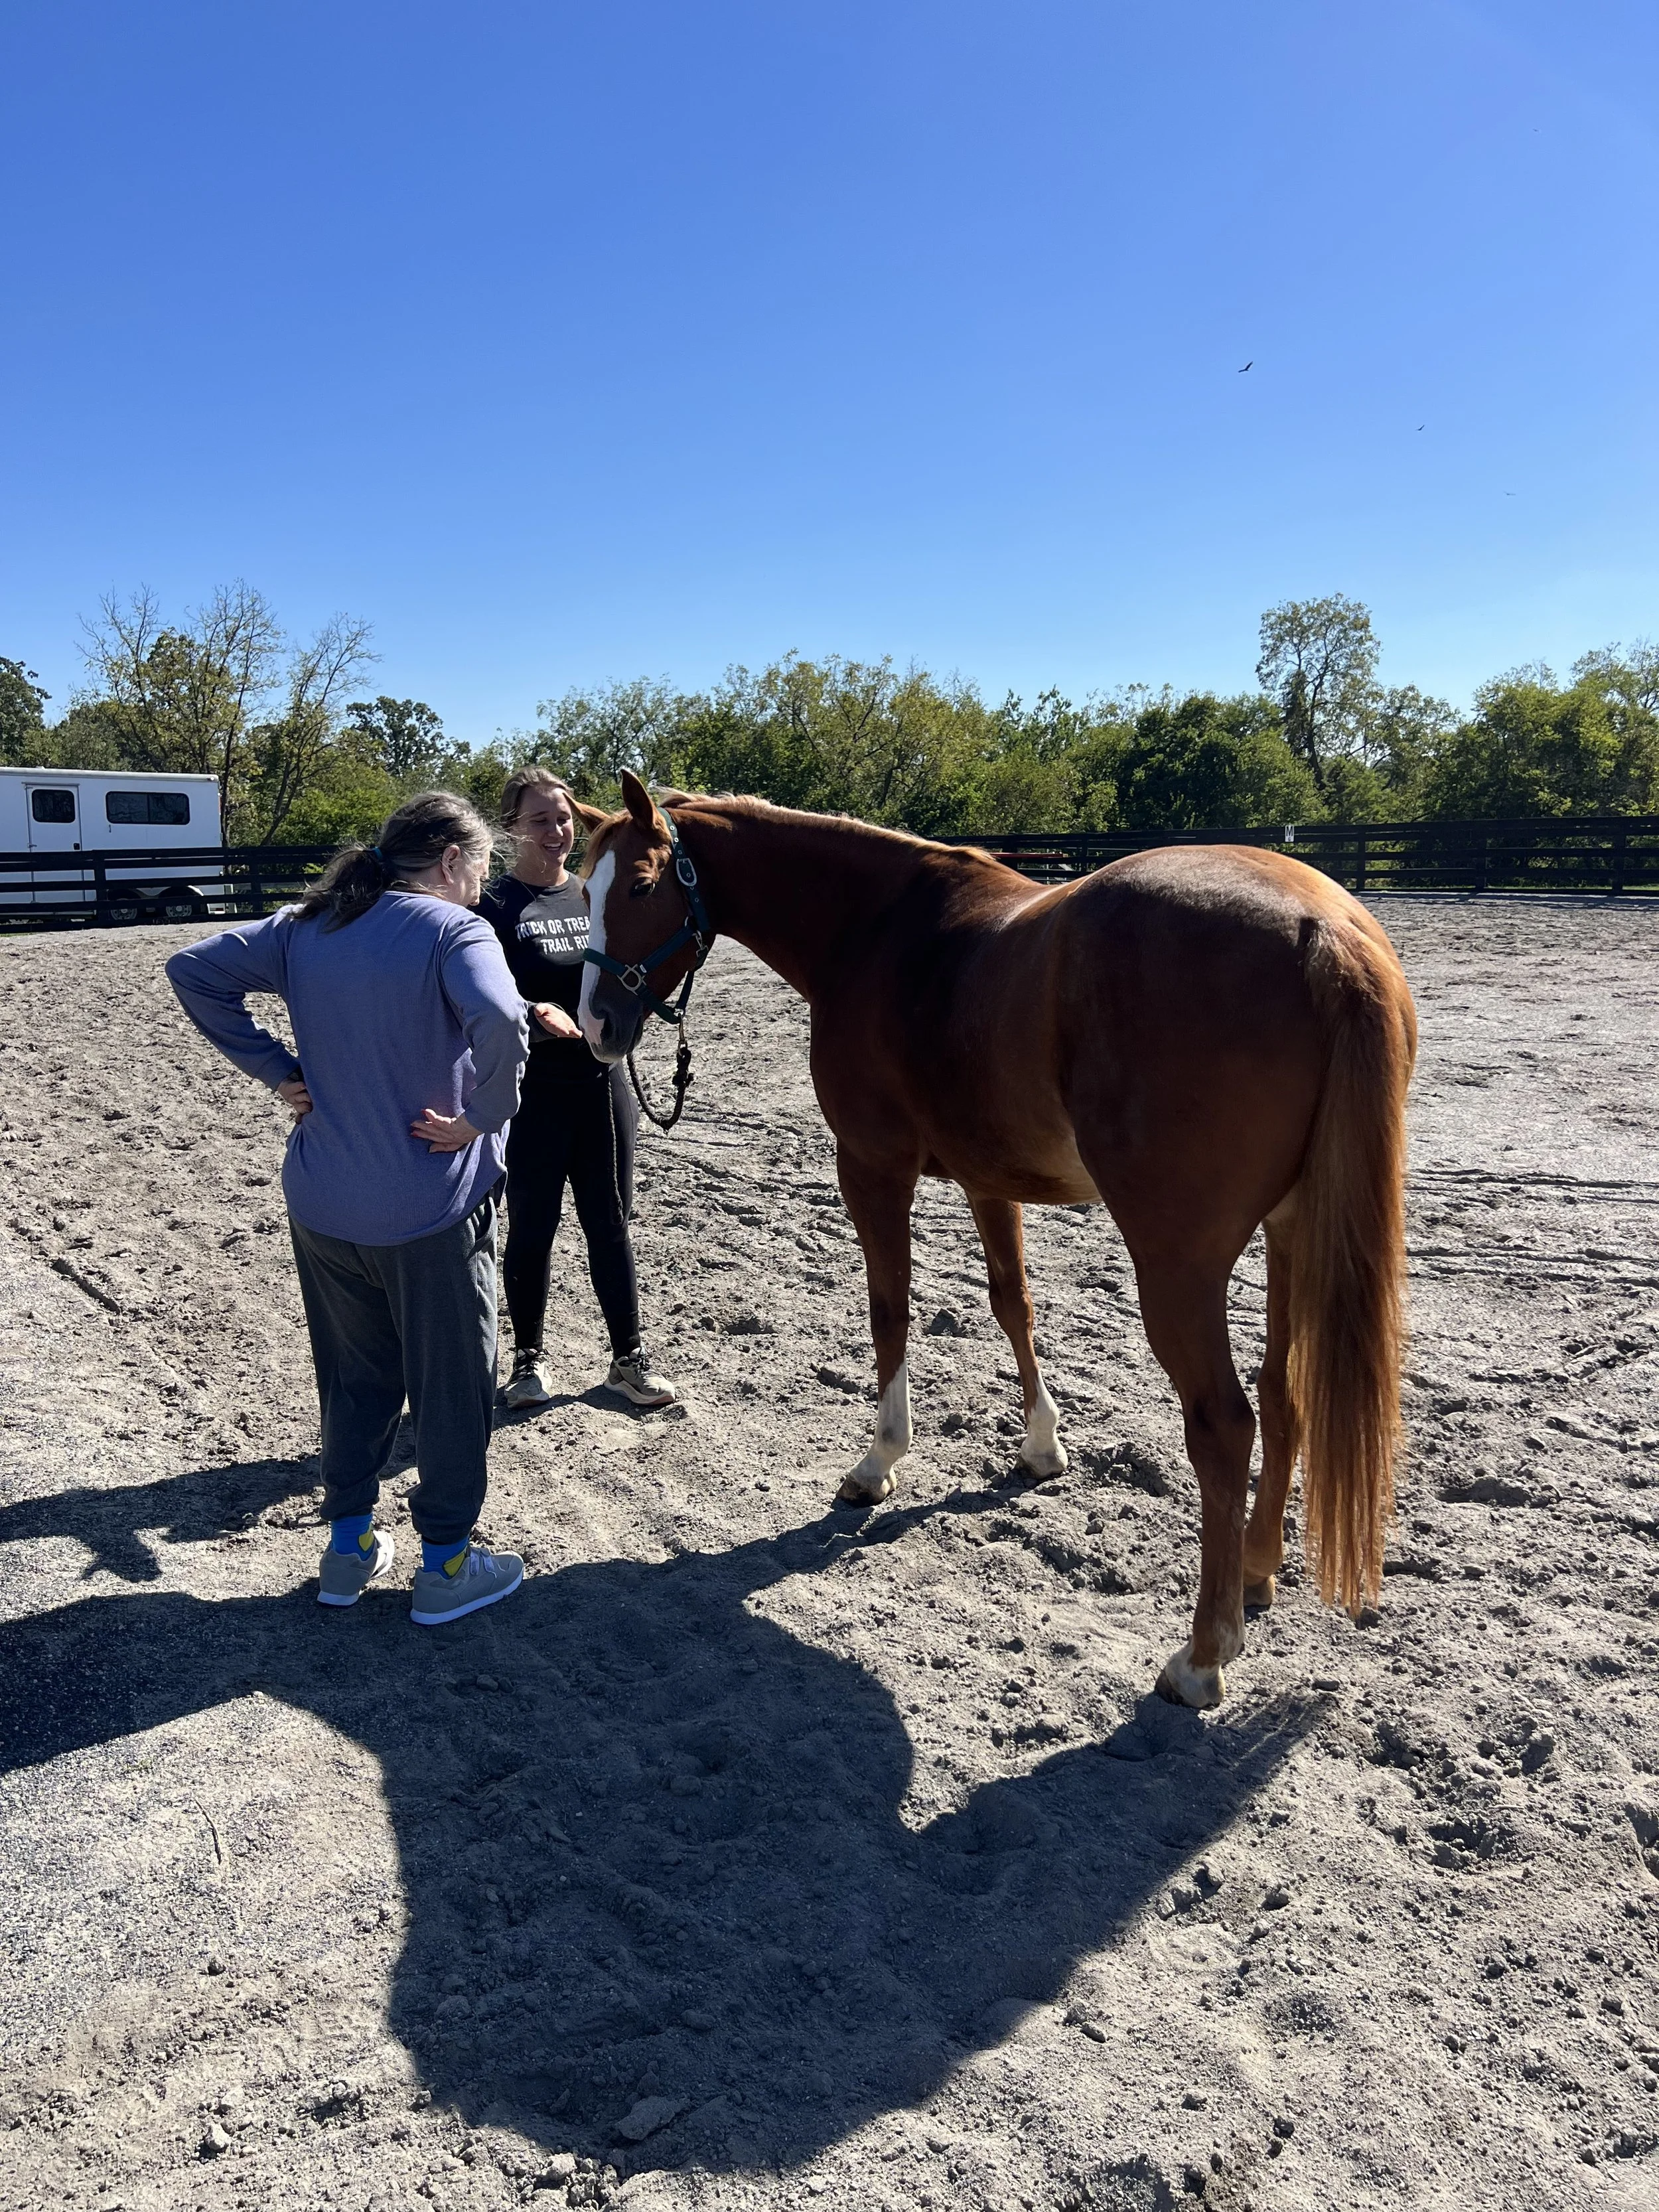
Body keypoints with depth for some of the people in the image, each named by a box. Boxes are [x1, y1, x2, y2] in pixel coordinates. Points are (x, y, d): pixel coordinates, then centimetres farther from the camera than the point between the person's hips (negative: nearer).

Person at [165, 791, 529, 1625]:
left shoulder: (306, 927, 5)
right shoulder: (453, 929, -15)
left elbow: (193, 970, 6)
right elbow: (498, 1020, -34)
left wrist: (275, 1069, 4)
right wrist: (485, 1118, -19)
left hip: (322, 1204, 6)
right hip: (431, 1211, -6)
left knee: (352, 1377, 22)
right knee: (451, 1384, 11)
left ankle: (349, 1546, 34)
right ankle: (445, 1566, 22)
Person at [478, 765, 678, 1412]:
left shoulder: (594, 896, 8)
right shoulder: (496, 907, -6)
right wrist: (534, 1014, -30)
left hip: (603, 1084, 4)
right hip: (532, 1091, -4)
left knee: (610, 1224, 11)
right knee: (532, 1228, 8)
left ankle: (629, 1357, 22)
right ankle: (530, 1358, 25)